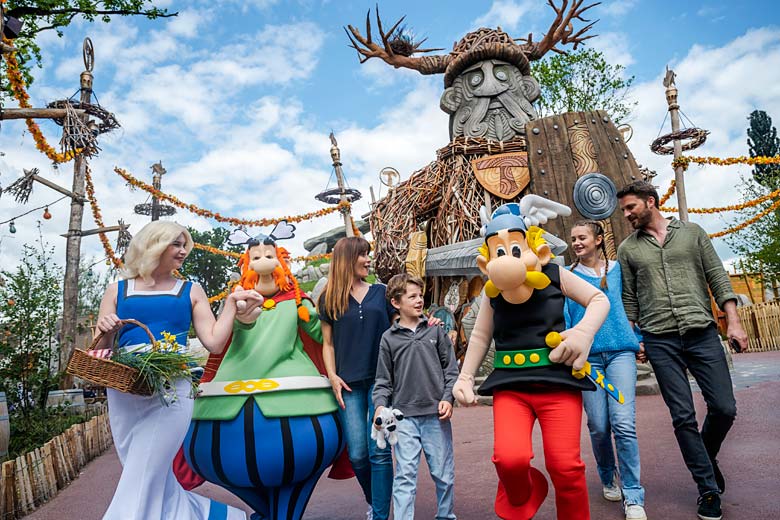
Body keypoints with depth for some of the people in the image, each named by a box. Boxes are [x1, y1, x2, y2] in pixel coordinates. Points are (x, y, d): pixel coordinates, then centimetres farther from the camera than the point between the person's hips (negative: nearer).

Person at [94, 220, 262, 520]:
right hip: (124, 392, 2)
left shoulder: (190, 291, 9)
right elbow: (100, 353, 12)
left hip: (171, 391, -2)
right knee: (159, 486, 10)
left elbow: (214, 343, 3)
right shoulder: (118, 290, 11)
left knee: (137, 489, -5)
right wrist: (105, 332, -9)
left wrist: (232, 302, -2)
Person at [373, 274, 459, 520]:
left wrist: (448, 397, -5)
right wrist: (380, 405, -8)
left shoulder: (436, 331, 6)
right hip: (404, 416, -1)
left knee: (443, 472, 12)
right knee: (405, 474, -1)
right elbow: (383, 380, 7)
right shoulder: (389, 338, 5)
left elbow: (451, 369, 7)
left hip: (436, 414, 1)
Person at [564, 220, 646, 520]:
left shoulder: (618, 269, 12)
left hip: (620, 350, 0)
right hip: (586, 354, 0)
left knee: (624, 424, -12)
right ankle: (608, 478, 29)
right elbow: (562, 316, 5)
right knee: (598, 426, 2)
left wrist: (640, 338, 10)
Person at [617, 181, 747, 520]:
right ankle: (709, 489, 15)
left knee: (724, 408, 0)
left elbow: (717, 278, 6)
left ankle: (707, 457, 31)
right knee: (683, 416, 0)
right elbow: (629, 299, 10)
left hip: (702, 332, 0)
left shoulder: (692, 233, 9)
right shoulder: (628, 249, 9)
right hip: (660, 340, 0)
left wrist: (733, 321, -2)